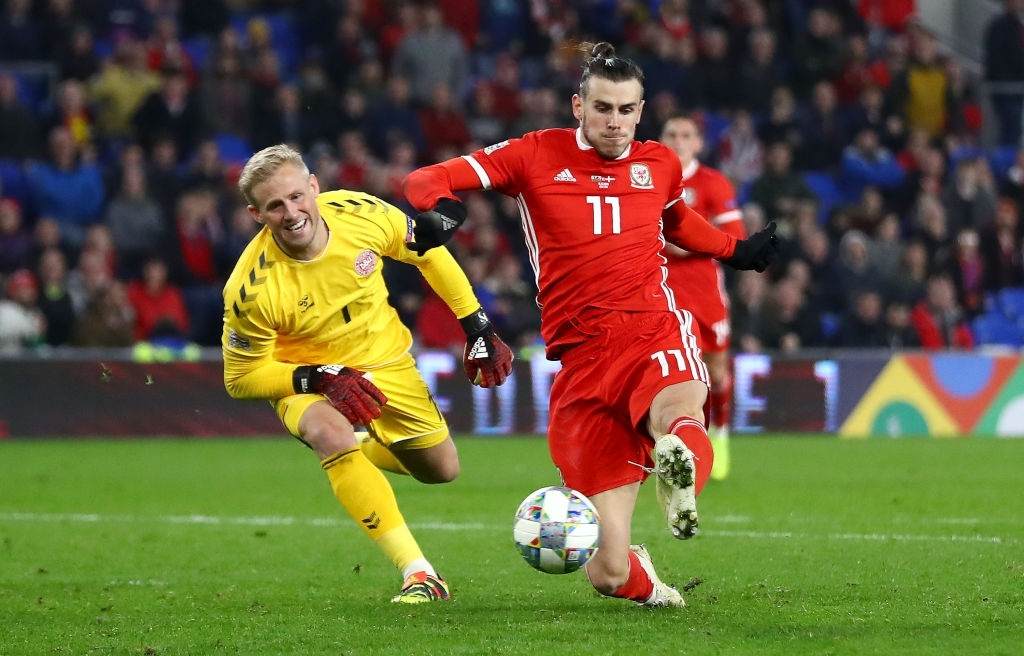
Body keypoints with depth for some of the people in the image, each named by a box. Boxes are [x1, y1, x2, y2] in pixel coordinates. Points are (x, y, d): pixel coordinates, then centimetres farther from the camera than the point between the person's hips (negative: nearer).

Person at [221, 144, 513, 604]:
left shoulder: (361, 214, -24)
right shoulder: (252, 290, -32)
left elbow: (429, 255, -3)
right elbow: (241, 379, -19)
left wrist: (478, 329, 0)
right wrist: (321, 379, -31)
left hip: (385, 360, 4)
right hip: (303, 376, -4)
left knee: (442, 471, 13)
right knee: (334, 436, -37)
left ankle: (366, 450, 47)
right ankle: (419, 575, -31)